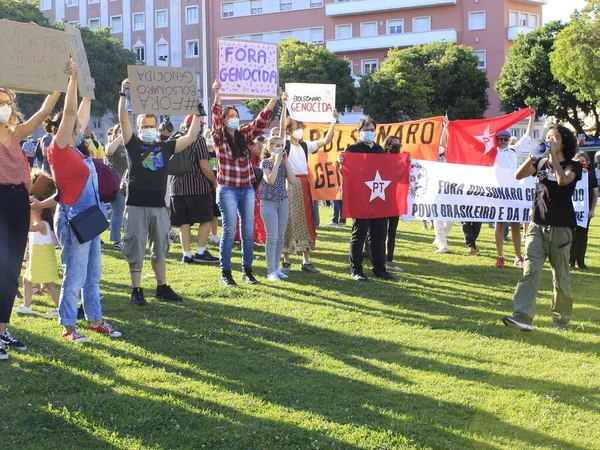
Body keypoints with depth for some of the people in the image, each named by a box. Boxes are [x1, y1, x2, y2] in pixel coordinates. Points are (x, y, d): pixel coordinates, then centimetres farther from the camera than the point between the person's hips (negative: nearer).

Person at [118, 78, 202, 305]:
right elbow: (123, 120, -11)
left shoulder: (165, 147, 10)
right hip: (136, 205, -4)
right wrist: (124, 94, -19)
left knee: (160, 249, 12)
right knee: (136, 249, -1)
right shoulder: (133, 145, 1)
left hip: (159, 206, 4)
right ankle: (136, 290, 6)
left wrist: (197, 112, 5)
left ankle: (162, 288, 21)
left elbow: (191, 137, 8)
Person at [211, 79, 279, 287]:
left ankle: (247, 270, 15)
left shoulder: (244, 135, 11)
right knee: (229, 230, -6)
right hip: (228, 189, -5)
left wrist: (273, 99, -5)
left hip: (247, 189, 5)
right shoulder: (219, 137, -2)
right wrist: (217, 95, -33)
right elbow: (216, 118, -18)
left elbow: (261, 121, 5)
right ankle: (225, 273, 1)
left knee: (248, 231, 5)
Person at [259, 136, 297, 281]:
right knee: (272, 237, -9)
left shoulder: (284, 163, 9)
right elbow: (270, 180, -21)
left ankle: (276, 267, 15)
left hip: (283, 201, 6)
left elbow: (292, 181, -3)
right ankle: (271, 271, -5)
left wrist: (286, 161, -5)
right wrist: (277, 162, -16)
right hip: (269, 202, -6)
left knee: (280, 237, 7)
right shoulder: (265, 162, -5)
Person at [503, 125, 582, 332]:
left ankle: (561, 319, 17)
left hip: (561, 229, -2)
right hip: (537, 225, 2)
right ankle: (523, 316, -21)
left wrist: (553, 155, -16)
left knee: (561, 276, 4)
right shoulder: (541, 163, 13)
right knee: (530, 270, -12)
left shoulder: (573, 166, 2)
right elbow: (518, 175, -1)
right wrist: (531, 158, -15)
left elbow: (563, 180, -20)